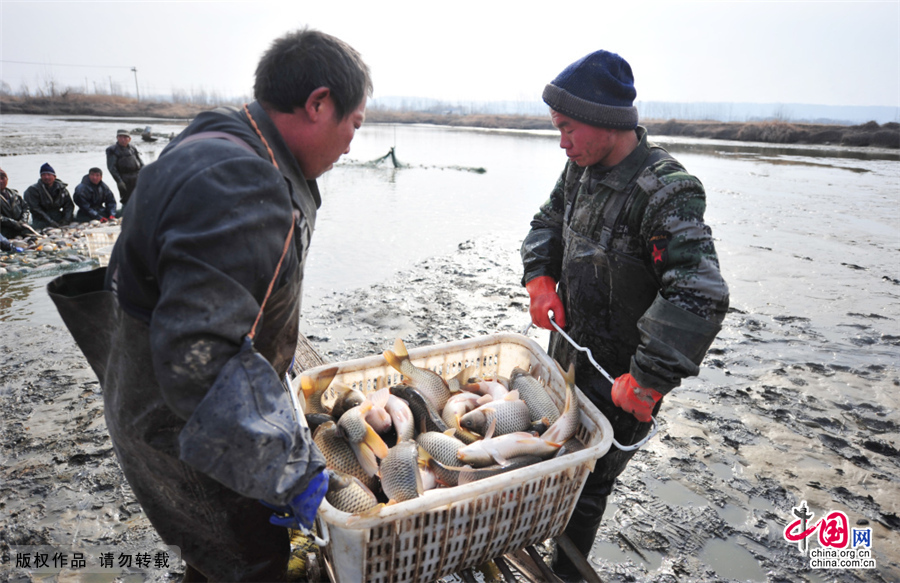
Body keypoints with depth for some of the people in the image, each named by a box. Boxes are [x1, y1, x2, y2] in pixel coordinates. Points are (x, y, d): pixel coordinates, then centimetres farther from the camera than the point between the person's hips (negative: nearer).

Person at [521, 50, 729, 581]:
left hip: (619, 374, -7)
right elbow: (548, 222, 14)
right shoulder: (582, 166, -1)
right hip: (569, 350, 8)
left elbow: (700, 297, -32)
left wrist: (647, 380, -30)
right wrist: (539, 277, -4)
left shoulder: (667, 194, -26)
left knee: (587, 482, 7)